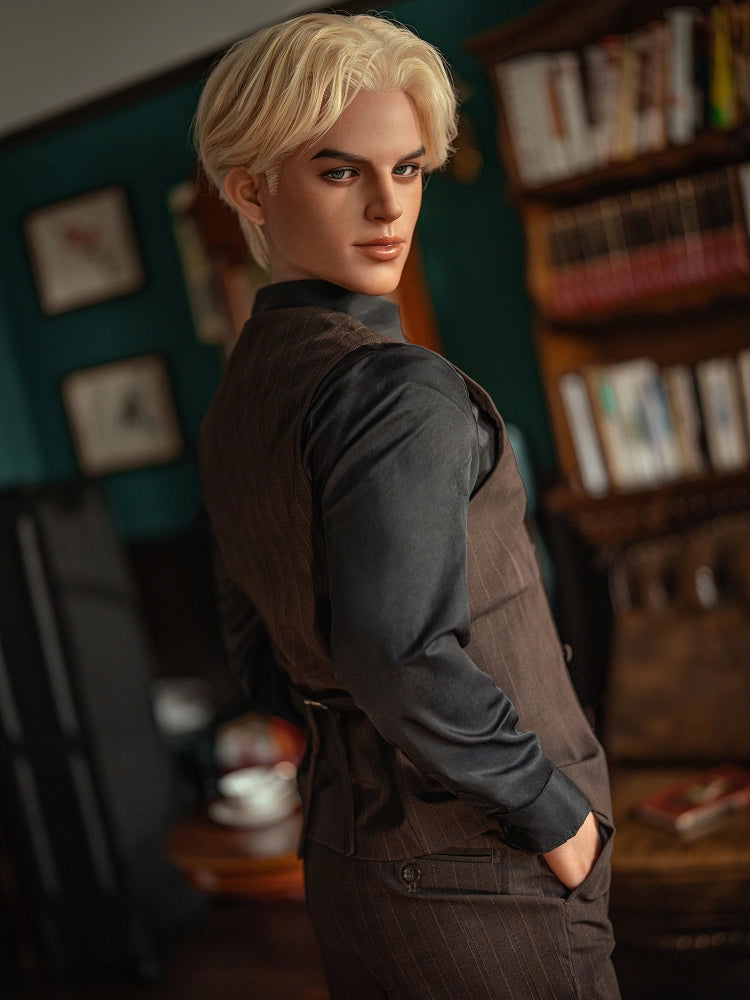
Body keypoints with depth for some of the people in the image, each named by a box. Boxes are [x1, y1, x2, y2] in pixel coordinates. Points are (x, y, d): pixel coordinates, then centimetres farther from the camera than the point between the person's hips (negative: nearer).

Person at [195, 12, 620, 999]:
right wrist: (558, 810, -18)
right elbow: (398, 652, -31)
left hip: (344, 840, 8)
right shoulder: (398, 389, -21)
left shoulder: (236, 405, 6)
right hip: (478, 870, -8)